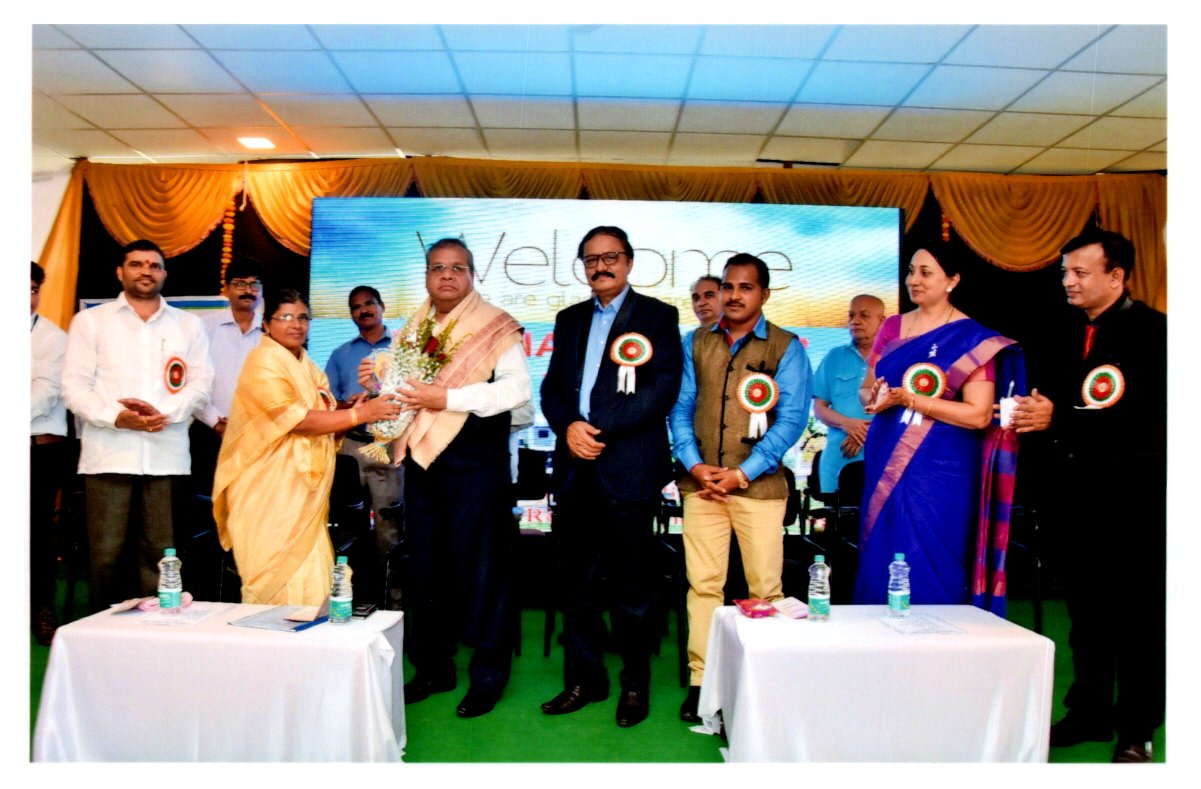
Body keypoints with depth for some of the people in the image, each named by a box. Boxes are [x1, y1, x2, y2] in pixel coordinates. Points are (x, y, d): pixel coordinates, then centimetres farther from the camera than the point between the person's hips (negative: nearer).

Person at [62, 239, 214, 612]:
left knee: (159, 552, 2)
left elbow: (202, 383, 6)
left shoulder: (188, 325, 14)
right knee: (105, 554, -1)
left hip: (167, 454, 1)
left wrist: (165, 413, -12)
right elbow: (74, 386, 3)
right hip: (109, 453, -1)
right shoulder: (90, 321, 11)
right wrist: (116, 417, -14)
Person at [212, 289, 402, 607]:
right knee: (279, 585, -4)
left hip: (304, 495, 7)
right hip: (269, 495, -7)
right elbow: (296, 420, -19)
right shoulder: (263, 362, -8)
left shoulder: (308, 368, 17)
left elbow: (323, 426, 16)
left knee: (310, 586, 5)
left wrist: (351, 411, -4)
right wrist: (360, 414, -21)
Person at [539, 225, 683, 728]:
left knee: (633, 586, 4)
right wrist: (568, 426, -9)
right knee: (577, 582, 10)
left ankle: (635, 685, 20)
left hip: (630, 469, -4)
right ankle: (584, 679, 25)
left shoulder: (657, 316, 3)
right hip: (576, 469, 5)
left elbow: (664, 387, -9)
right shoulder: (569, 320, 18)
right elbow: (551, 387, 12)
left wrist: (601, 430, -15)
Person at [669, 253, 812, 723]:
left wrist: (743, 473, -11)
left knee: (765, 587, 1)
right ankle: (701, 680, 11)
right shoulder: (695, 344, 12)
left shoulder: (786, 348, 2)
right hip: (701, 481, 2)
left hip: (758, 485, -2)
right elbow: (680, 408, 9)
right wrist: (694, 465, -6)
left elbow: (792, 419, -4)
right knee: (703, 583, 2)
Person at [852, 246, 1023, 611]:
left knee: (929, 571, 0)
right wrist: (875, 398, -11)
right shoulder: (891, 328, 10)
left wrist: (907, 398, -19)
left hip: (939, 470, -5)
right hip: (885, 461, 5)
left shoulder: (973, 338, -5)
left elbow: (979, 415, -12)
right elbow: (865, 389, 13)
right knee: (879, 560, 9)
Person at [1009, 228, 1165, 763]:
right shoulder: (1063, 338, 11)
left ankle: (1136, 729, 18)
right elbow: (1048, 406, 11)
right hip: (1080, 496, 6)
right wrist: (1030, 415, -12)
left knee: (1140, 616, 5)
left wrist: (1058, 418, -23)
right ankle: (1089, 713, 27)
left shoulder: (1153, 332, -9)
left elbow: (1146, 418, -20)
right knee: (1086, 611, 14)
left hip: (1137, 498, -6)